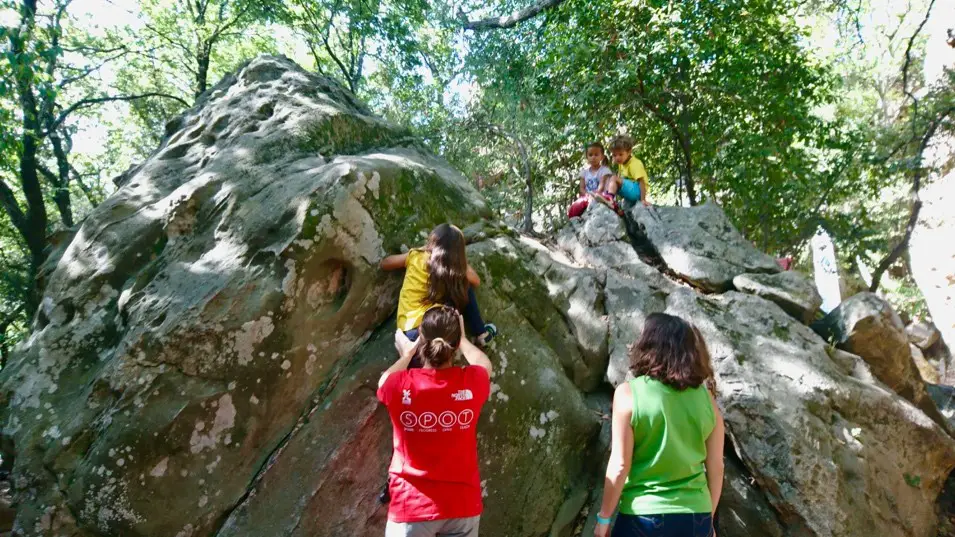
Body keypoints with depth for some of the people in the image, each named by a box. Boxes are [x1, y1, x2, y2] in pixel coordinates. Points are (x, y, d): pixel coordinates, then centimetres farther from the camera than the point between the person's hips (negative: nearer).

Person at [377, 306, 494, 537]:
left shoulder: (400, 386, -16)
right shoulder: (472, 383, -12)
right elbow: (484, 363, 14)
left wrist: (406, 354, 24)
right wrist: (461, 338, 27)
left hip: (412, 507, -1)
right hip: (463, 504, 2)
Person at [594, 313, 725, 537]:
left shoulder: (628, 393, -11)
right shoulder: (705, 397, 0)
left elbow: (620, 465, -11)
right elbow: (716, 467, 5)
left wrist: (604, 517, 0)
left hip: (643, 517, -3)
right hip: (696, 517, 4)